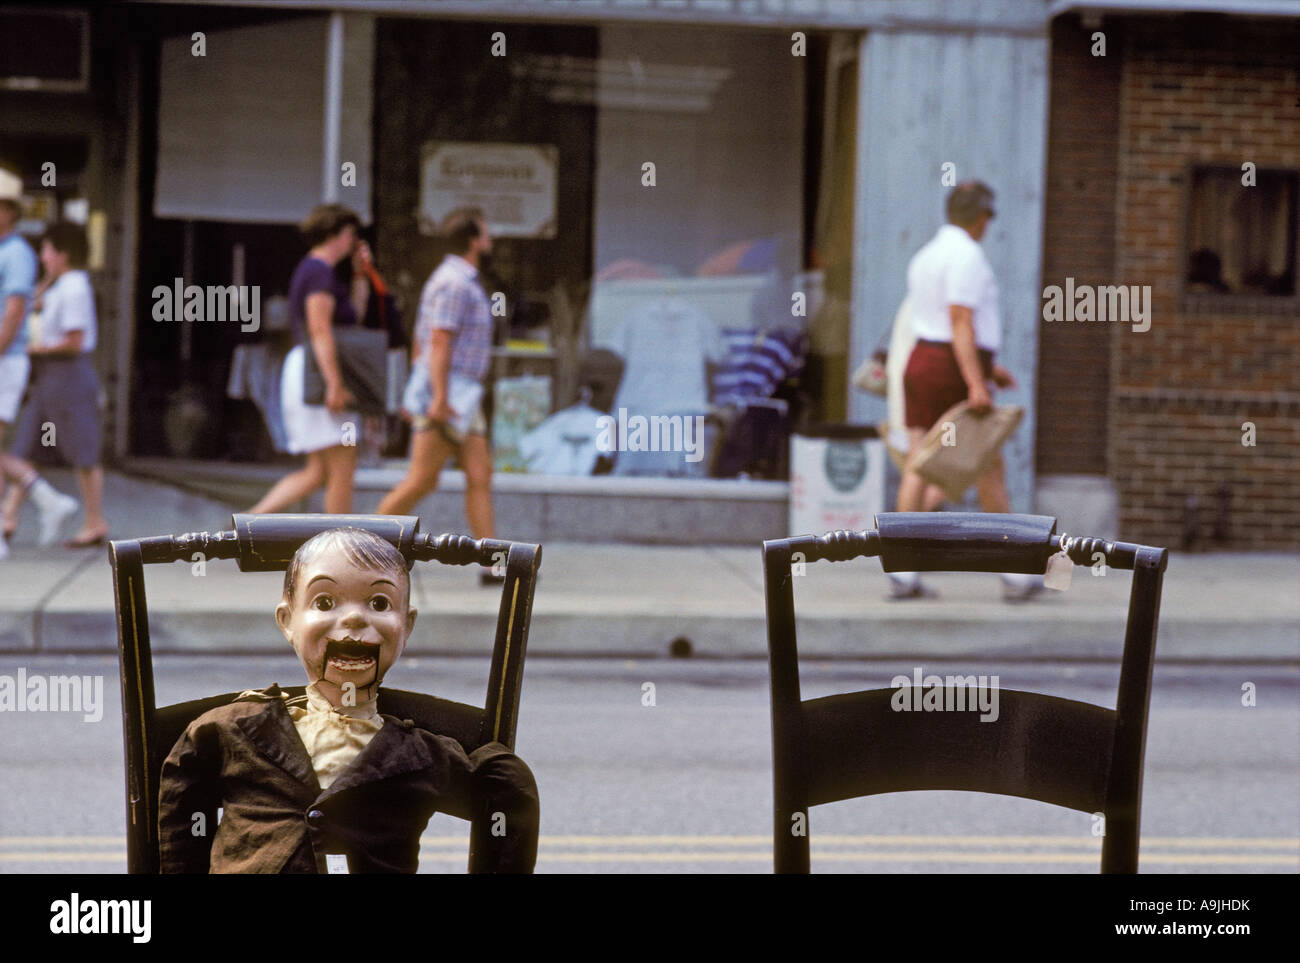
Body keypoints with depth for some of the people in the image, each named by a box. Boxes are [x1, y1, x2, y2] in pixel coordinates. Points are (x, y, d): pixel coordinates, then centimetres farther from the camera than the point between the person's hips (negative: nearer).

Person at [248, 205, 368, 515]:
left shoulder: (308, 269, 20)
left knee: (317, 473, 9)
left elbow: (353, 315, 27)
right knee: (343, 469, -7)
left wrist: (361, 274, 19)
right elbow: (320, 331, -22)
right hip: (319, 374, -10)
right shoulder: (321, 272, -11)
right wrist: (335, 384, -26)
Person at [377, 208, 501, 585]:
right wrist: (439, 398, -25)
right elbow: (440, 341, -21)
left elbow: (420, 340, 21)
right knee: (421, 481, -7)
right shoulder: (456, 283, -14)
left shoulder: (449, 279, 17)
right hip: (447, 395, -10)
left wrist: (415, 396, 23)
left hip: (456, 398, 10)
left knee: (480, 475, 3)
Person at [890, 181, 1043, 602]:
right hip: (954, 373, -8)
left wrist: (987, 366, 29)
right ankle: (1015, 575, 8)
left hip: (921, 363, 8)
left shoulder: (925, 257, 17)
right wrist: (977, 383, -24)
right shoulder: (967, 256, -12)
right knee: (989, 469, 2)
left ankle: (902, 571, -9)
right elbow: (961, 321, -21)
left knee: (918, 469, 0)